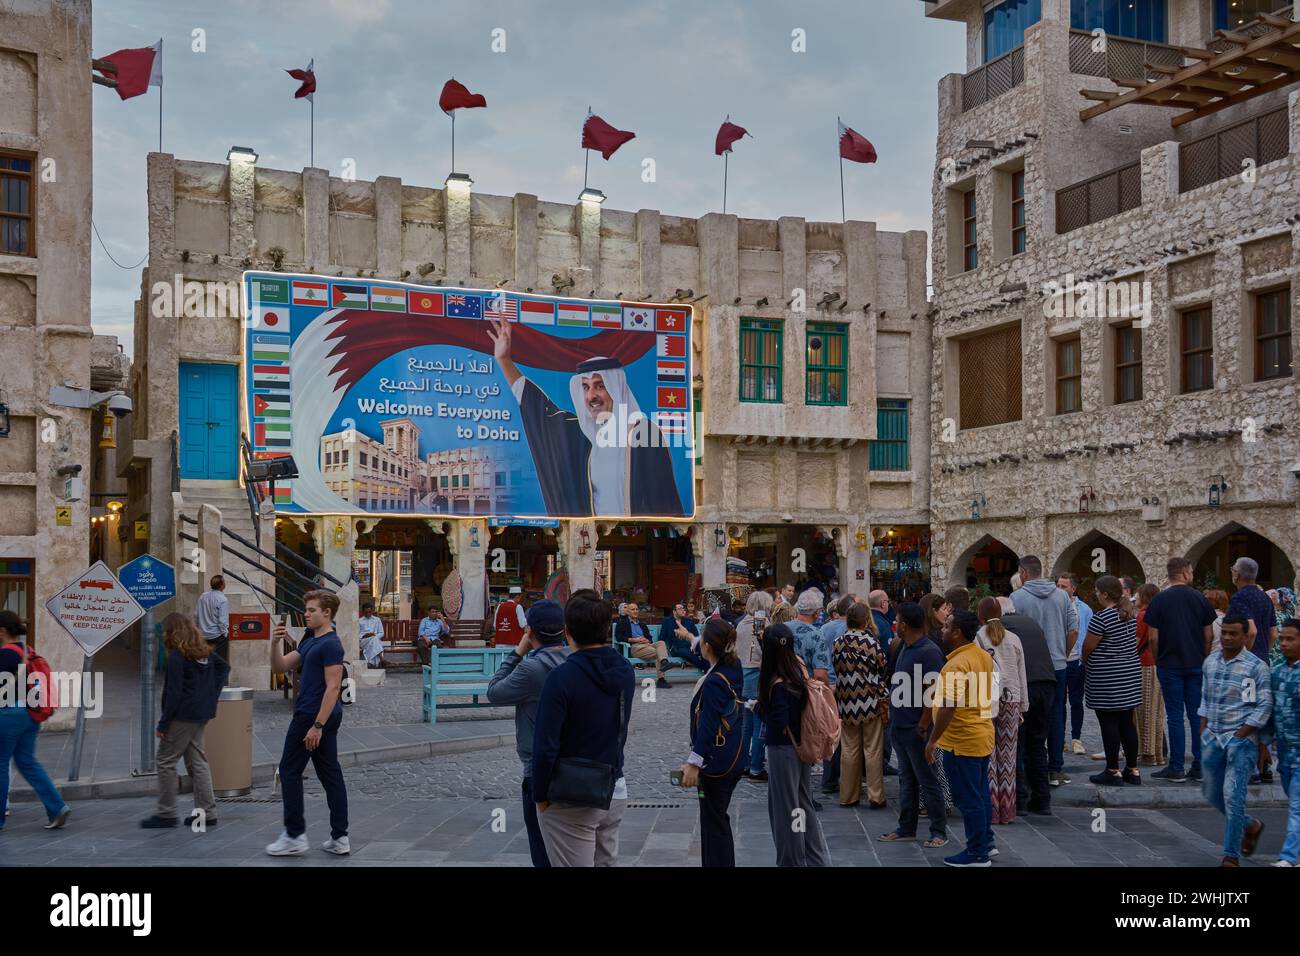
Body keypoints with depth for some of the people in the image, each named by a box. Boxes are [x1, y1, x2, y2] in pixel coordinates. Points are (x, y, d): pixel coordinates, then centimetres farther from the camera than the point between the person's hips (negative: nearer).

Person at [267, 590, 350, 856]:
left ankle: (295, 836, 4)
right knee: (330, 774, 7)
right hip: (324, 717, 9)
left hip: (313, 716, -9)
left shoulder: (330, 644, -16)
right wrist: (275, 643, -4)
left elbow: (333, 687, -21)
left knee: (289, 771, 0)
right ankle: (339, 837, 8)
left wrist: (317, 725, -23)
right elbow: (279, 668, 14)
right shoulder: (309, 641, 15)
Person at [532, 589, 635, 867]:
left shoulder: (562, 678, -20)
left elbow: (545, 746, -19)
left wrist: (540, 795, -8)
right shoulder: (625, 671, -1)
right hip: (616, 791, 6)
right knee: (606, 863, 19)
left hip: (571, 800, -6)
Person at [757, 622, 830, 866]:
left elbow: (779, 722, -23)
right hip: (802, 746, 8)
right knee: (804, 804, 20)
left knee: (785, 808, 6)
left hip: (783, 749, -8)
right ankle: (818, 859, 28)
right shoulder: (799, 668, 0)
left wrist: (760, 708, -7)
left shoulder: (777, 684, -23)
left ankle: (792, 861, 18)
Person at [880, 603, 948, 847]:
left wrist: (923, 726, -22)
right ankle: (906, 828, 25)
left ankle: (939, 832, 9)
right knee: (906, 779, 16)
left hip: (916, 728, -9)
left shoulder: (928, 651, -17)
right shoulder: (905, 647, 11)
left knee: (927, 781, 0)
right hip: (900, 725, 9)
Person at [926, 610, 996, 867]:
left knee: (968, 798, 0)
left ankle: (977, 853, 8)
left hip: (962, 742, -9)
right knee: (981, 793, 19)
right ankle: (986, 842, 29)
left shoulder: (957, 664, -23)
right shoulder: (984, 656, 7)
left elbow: (948, 706, -26)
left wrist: (933, 740, -19)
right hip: (983, 736, 9)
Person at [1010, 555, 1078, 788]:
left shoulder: (1017, 597, -9)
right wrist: (1062, 654, 15)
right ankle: (1055, 770, 13)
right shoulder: (1062, 596, 4)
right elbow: (1074, 631, 2)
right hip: (1059, 666, 3)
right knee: (1056, 717, 9)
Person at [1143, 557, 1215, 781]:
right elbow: (1209, 634, 4)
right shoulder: (1200, 598, 1)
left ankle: (1176, 767, 2)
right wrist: (1203, 658, 16)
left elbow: (1153, 637, -7)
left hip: (1170, 665, -2)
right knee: (1197, 715, 7)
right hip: (1196, 665, 2)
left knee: (1175, 716, 1)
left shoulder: (1159, 600, -5)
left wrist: (1158, 661, 7)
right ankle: (1199, 767, 9)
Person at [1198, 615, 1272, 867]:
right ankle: (1251, 826, 38)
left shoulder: (1257, 667, -8)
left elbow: (1265, 706, -9)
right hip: (1212, 739, 6)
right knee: (1212, 794, 13)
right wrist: (1203, 734, 10)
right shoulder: (1210, 663, 9)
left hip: (1242, 739, -6)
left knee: (1232, 795, -10)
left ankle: (1231, 856, 0)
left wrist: (1239, 736, -13)